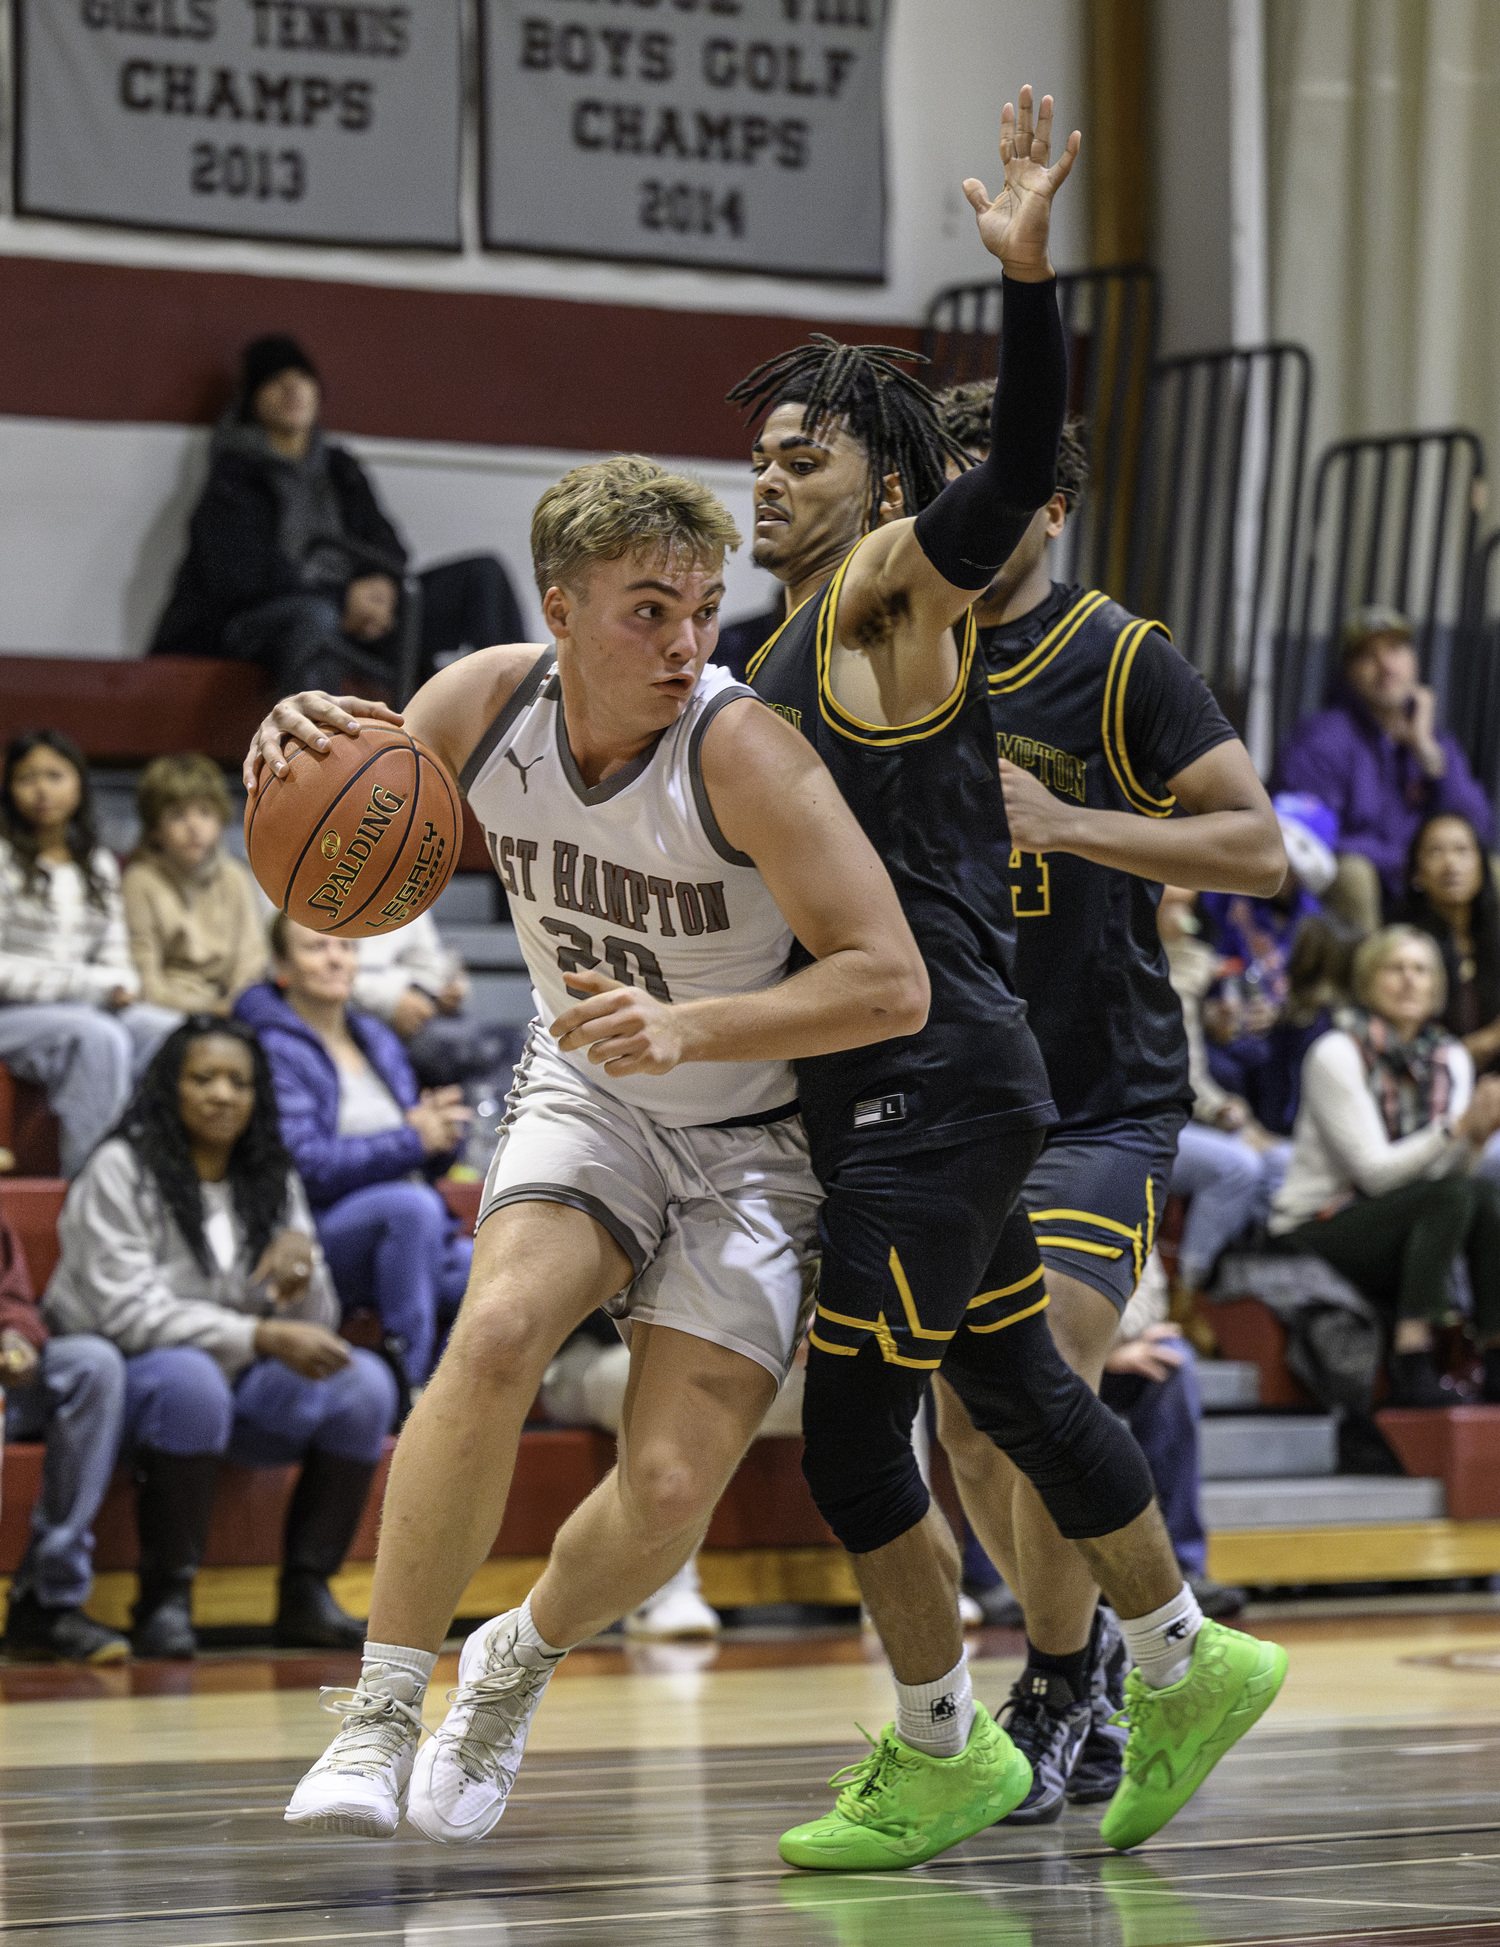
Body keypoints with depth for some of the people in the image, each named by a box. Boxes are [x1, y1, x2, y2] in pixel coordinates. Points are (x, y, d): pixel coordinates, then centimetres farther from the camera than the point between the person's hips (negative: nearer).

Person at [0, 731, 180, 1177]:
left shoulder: (100, 865, 17)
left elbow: (115, 958, 16)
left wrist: (121, 987, -9)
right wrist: (91, 983, -13)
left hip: (86, 1007, 6)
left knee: (172, 1032, -24)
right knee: (100, 1037, -37)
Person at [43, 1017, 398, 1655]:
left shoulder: (272, 1181, 8)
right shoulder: (121, 1171, -10)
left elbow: (314, 1329, 6)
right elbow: (126, 1313, -20)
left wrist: (302, 1260, -18)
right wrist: (261, 1338, -26)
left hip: (237, 1386, 6)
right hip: (126, 1376, -6)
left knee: (363, 1382, -18)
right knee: (191, 1378, -38)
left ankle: (307, 1592, -12)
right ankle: (164, 1599, -27)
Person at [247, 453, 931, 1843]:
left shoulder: (740, 749, -28)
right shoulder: (483, 704, -14)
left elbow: (893, 986, -29)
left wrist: (688, 1027, -40)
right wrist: (298, 749, -21)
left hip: (762, 1137, -3)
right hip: (589, 1095, 3)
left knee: (667, 1493, -13)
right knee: (497, 1330, -27)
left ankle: (519, 1663, 22)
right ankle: (381, 1714, -17)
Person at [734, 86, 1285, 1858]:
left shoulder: (895, 585, -7)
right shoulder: (781, 653, 18)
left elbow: (1016, 470, -26)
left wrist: (1026, 274, -39)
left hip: (938, 1083, -9)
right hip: (880, 1091, 9)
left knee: (850, 1442, -6)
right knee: (1015, 1397, 18)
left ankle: (933, 1752, 9)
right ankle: (1184, 1664, 32)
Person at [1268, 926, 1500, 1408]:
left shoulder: (1451, 1058, 6)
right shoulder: (1337, 1055, -13)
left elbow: (1449, 1166, -2)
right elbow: (1375, 1172, -18)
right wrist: (1457, 1128, -30)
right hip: (1315, 1231, -6)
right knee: (1453, 1194, -30)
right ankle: (1412, 1369, -35)